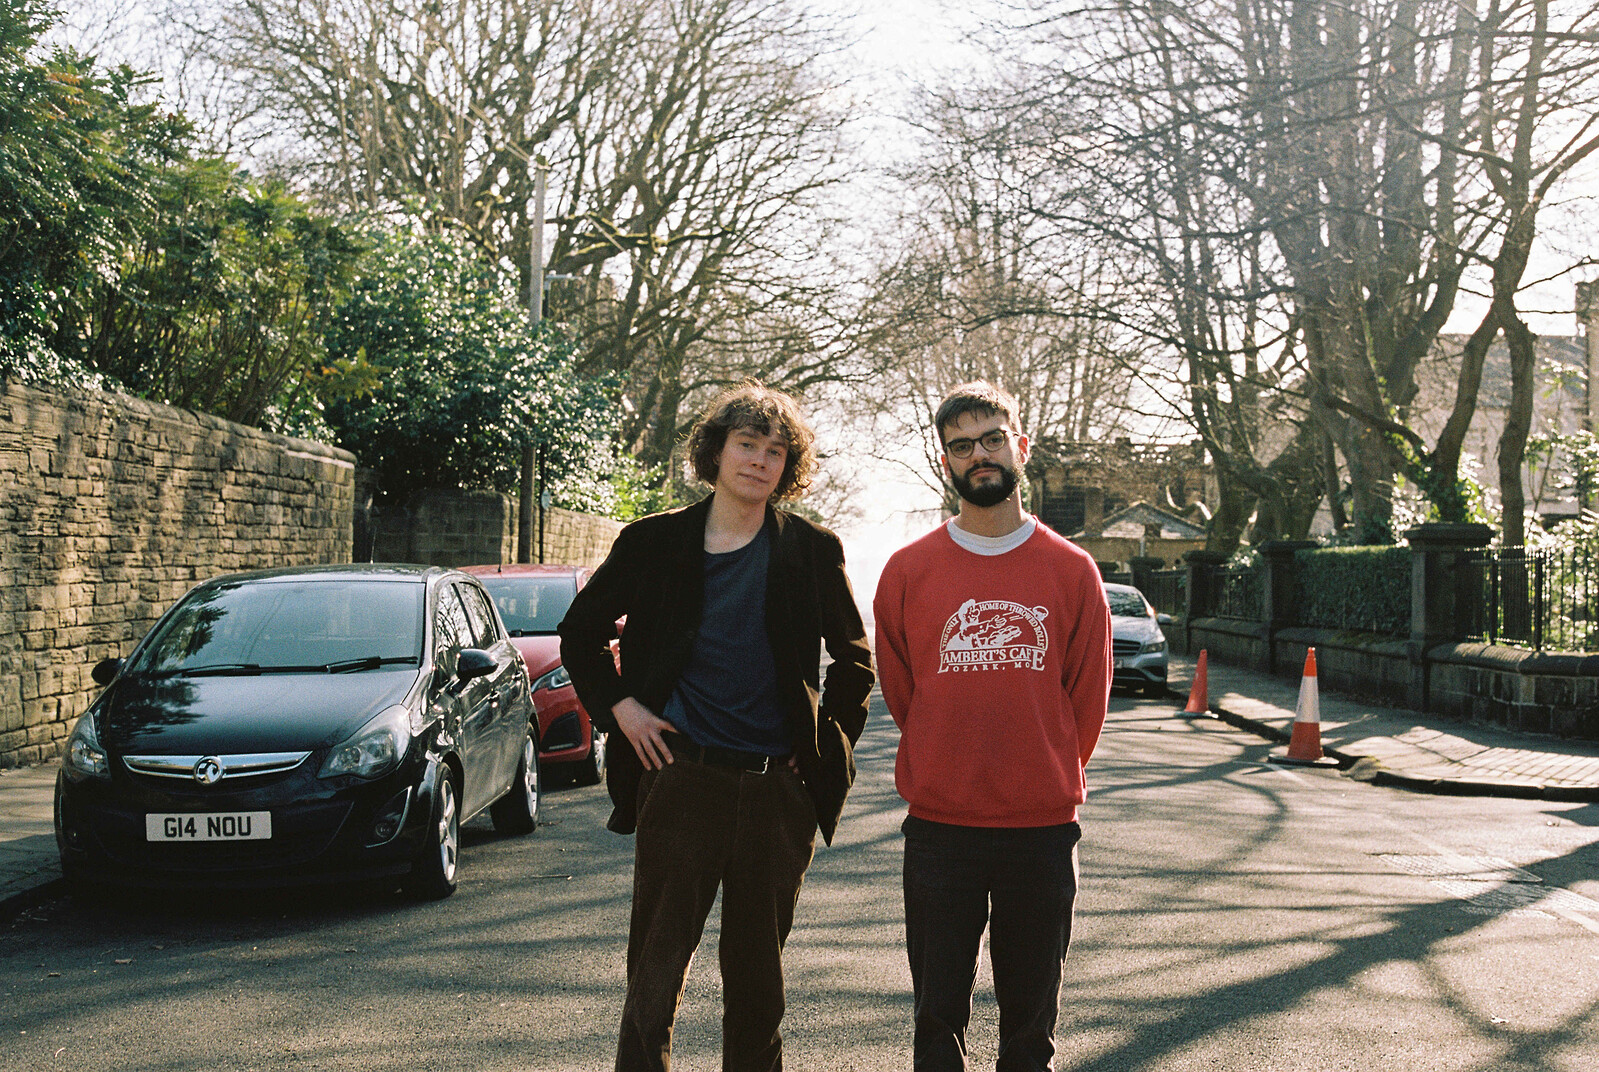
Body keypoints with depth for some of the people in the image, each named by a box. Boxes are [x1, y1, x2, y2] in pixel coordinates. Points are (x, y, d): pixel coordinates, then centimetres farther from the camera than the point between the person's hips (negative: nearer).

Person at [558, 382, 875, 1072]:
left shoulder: (812, 552, 3)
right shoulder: (655, 543, 2)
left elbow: (855, 660, 13)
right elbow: (580, 633, 13)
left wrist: (829, 744, 5)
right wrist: (619, 706, 1)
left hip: (778, 788, 1)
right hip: (680, 777, -1)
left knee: (757, 970, 12)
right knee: (656, 965, 0)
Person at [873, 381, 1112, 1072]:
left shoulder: (1071, 571, 1)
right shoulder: (910, 570, 1)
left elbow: (1087, 699, 7)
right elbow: (899, 690, 8)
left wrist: (1048, 780, 9)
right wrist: (942, 776, 9)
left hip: (1044, 829, 0)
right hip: (939, 827, 0)